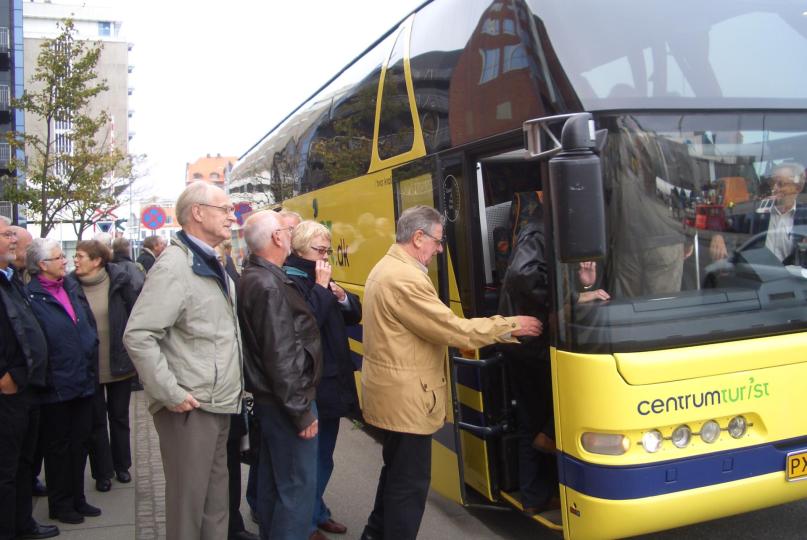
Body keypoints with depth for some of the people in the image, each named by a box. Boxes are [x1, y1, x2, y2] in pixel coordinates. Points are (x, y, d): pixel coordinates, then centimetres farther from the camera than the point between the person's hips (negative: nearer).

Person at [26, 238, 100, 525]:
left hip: (83, 380, 7)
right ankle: (60, 504, 23)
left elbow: (89, 323, 14)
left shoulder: (71, 286, 9)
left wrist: (91, 359, 9)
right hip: (56, 386, -7)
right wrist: (44, 378, -16)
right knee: (58, 446, 9)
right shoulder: (32, 296, -14)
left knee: (80, 442, 16)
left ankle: (77, 499, 30)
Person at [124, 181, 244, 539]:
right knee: (189, 500, 3)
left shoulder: (212, 265, 13)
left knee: (216, 497, 17)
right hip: (190, 408, -9)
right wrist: (170, 394, -20)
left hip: (219, 405, 9)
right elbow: (137, 336, -22)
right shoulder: (175, 265, -15)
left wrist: (231, 388, 14)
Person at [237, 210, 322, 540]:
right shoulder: (270, 286, -22)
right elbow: (280, 358, -24)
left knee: (272, 480, 20)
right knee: (298, 486, -1)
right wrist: (302, 411, -19)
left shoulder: (252, 277, 8)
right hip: (285, 401, -10)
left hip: (268, 397, 10)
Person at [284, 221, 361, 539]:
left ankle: (317, 512, 34)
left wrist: (341, 295, -4)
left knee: (323, 454, 19)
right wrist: (322, 288, -20)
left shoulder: (320, 278, 12)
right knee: (312, 456, 2)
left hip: (332, 379, 9)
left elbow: (354, 316, 14)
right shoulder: (290, 281, -14)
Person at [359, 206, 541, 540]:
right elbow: (453, 329, -24)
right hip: (404, 397, -11)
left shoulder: (386, 268, 11)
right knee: (411, 481, 2)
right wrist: (510, 325, -14)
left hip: (391, 391, 11)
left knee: (397, 471, 24)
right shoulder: (405, 279, -24)